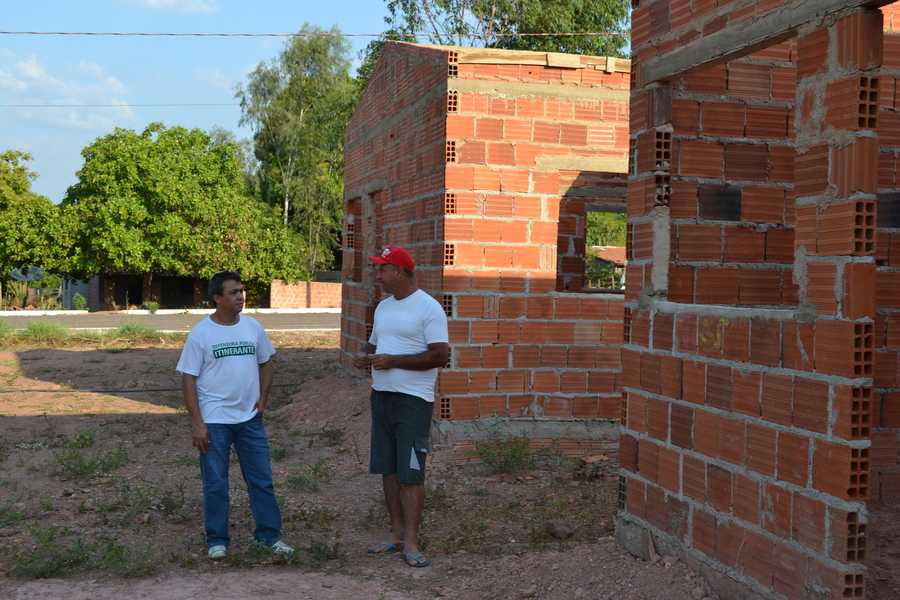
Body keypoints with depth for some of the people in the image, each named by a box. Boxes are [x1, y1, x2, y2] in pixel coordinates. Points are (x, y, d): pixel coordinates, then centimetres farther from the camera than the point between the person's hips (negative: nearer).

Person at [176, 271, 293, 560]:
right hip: (214, 421, -3)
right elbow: (188, 379, -7)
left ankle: (270, 535, 19)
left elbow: (265, 362, 17)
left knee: (262, 480, 8)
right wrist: (196, 422, -12)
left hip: (250, 418, 4)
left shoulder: (253, 327, 3)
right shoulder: (201, 333, -8)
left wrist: (262, 399, 5)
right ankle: (217, 541, 18)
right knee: (215, 484, 5)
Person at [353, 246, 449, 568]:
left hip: (413, 400, -8)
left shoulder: (428, 308, -12)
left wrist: (392, 361, -19)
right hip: (381, 396, 8)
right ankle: (397, 533, 20)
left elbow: (440, 355, -18)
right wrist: (364, 354, 1)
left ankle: (411, 542, -1)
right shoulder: (383, 306, 14)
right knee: (388, 469, 11)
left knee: (411, 472, -6)